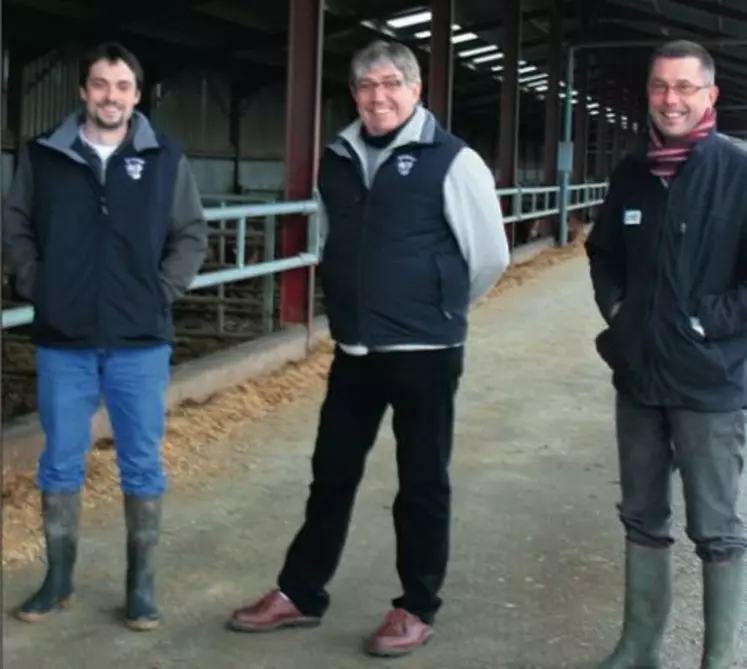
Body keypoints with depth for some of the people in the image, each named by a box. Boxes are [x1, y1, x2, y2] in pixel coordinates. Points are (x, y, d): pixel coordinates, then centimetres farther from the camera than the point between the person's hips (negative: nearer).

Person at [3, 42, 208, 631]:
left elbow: (192, 235, 5)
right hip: (63, 342, 1)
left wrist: (161, 292, -4)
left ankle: (141, 584, 17)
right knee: (60, 464, 9)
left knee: (142, 466, 6)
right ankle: (58, 578, 23)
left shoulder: (166, 159, 1)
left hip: (140, 343, 0)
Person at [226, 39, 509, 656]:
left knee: (421, 482, 7)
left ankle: (417, 608, 20)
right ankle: (300, 594, 26)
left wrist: (437, 309, 7)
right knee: (332, 474, 13)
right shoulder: (338, 161, 6)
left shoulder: (451, 160, -10)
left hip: (424, 351, -5)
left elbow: (490, 254, -5)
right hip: (353, 349, 5)